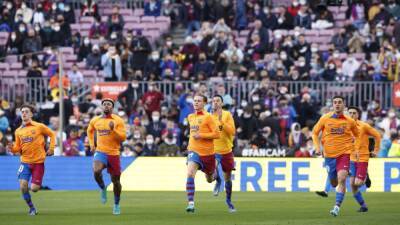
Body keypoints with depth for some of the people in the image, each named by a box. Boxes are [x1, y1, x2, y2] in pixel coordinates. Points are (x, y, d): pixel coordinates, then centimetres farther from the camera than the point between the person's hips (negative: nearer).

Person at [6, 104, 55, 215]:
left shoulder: (39, 127, -4)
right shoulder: (18, 131, 6)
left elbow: (52, 134, 9)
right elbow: (18, 148, 11)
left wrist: (51, 148, -1)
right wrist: (12, 148, -11)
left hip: (38, 162, -3)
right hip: (25, 162, 3)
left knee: (34, 189, -8)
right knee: (23, 186, -13)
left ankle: (37, 184, 31)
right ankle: (31, 208, 7)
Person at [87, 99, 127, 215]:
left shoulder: (118, 121, -3)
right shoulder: (95, 120, 6)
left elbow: (123, 137, -9)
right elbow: (90, 131, 28)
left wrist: (113, 129, -23)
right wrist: (92, 144, 17)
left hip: (114, 154, -1)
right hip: (100, 152, 1)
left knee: (115, 181, 6)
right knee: (96, 171, -29)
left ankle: (116, 205, 25)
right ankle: (103, 188, 1)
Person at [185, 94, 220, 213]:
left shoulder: (208, 117, -9)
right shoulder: (190, 117, 9)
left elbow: (216, 134, -13)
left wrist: (201, 135, -20)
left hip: (207, 152, -3)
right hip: (194, 151, 3)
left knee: (210, 179, 15)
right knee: (190, 174, -23)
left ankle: (214, 173, 56)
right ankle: (191, 204, -25)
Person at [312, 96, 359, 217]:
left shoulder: (349, 121, -1)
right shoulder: (325, 119, -1)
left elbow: (357, 134, 17)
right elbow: (315, 132, 10)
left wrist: (354, 147, 4)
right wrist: (317, 147, -2)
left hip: (344, 153, -2)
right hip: (329, 154, 2)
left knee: (341, 179, -21)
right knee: (334, 183, 11)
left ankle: (337, 207, -20)